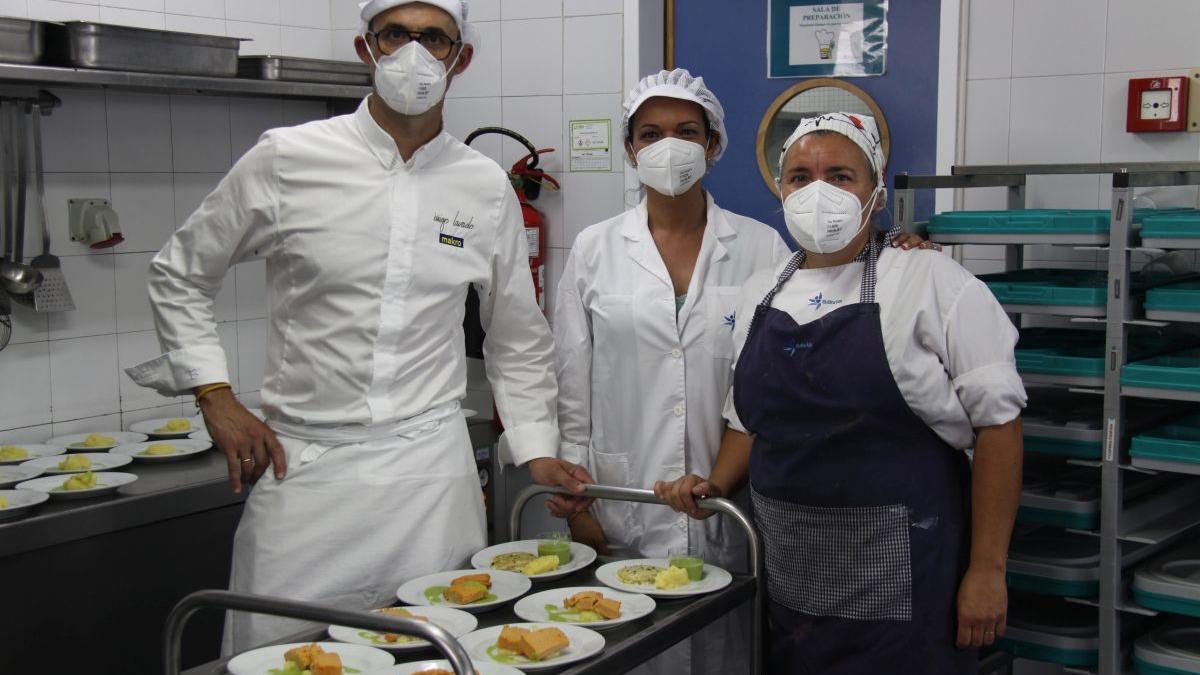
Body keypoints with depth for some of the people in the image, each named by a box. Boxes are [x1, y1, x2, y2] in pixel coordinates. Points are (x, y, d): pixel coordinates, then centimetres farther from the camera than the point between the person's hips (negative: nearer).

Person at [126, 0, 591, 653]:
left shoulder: (486, 187, 5)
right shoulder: (287, 159, -2)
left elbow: (518, 340, 16)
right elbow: (179, 276, 8)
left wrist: (537, 450, 8)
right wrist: (216, 400, 0)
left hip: (431, 471, 2)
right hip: (302, 469, -2)